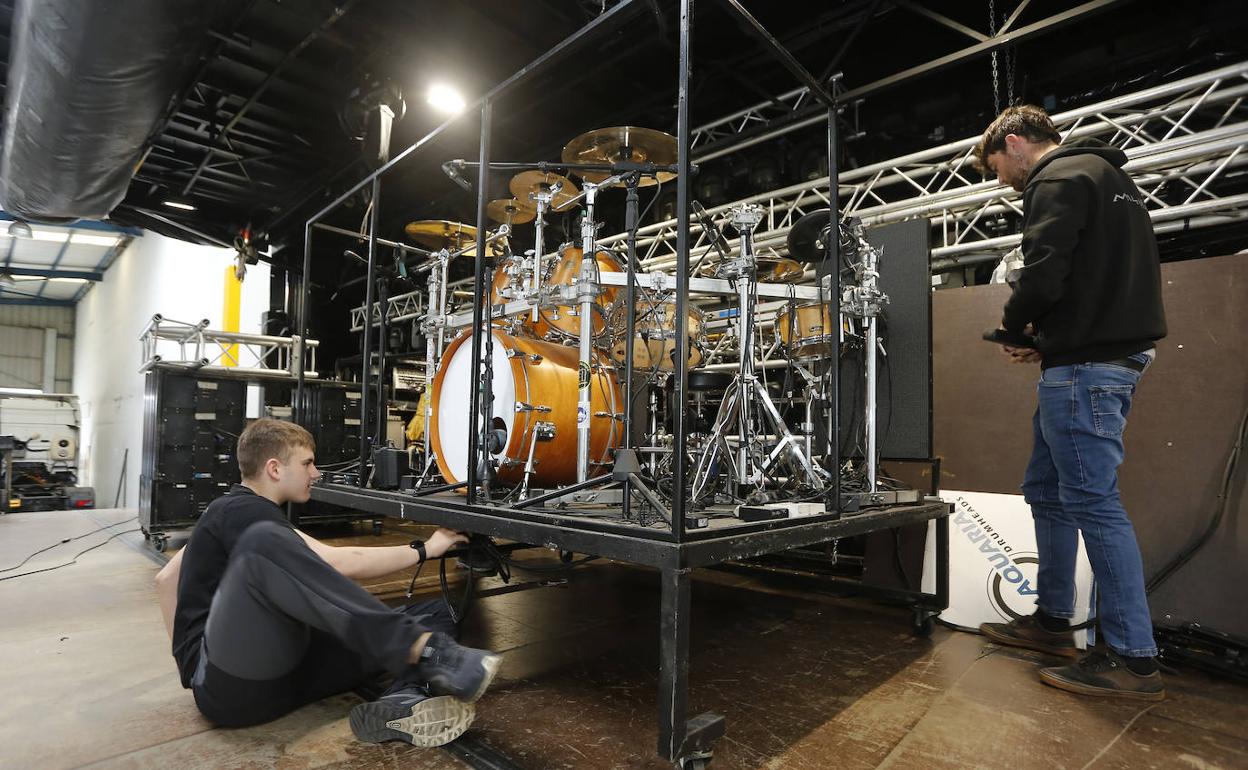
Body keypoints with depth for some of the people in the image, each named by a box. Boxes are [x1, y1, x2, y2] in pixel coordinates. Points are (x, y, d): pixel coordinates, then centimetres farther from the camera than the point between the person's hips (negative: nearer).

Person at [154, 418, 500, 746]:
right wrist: (424, 550, -10)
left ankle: (405, 702, -38)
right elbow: (337, 563, -19)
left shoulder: (232, 512, 22)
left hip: (283, 666, 9)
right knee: (263, 541, -37)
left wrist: (186, 652, 27)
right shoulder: (241, 511, -9)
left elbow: (166, 578, 28)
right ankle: (421, 650, -40)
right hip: (231, 683, -8)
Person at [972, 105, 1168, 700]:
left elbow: (1043, 273, -23)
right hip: (1110, 355, 10)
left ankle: (1133, 660, 3)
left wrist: (1015, 324, -2)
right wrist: (1046, 338, 13)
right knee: (1047, 490, 15)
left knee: (1093, 501, -6)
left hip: (1083, 366, -10)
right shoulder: (1107, 177, 24)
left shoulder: (1059, 179, -9)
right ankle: (1053, 621, 25)